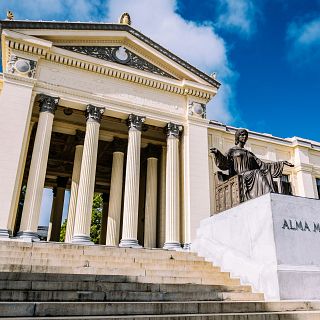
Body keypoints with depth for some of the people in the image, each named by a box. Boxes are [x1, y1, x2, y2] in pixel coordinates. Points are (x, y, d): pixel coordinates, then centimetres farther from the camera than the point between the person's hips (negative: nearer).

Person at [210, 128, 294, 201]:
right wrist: (217, 153, -25)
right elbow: (224, 163, -4)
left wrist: (282, 163, 19)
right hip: (238, 176, -5)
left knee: (266, 173, -26)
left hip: (250, 176, 5)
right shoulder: (232, 150, 16)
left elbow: (263, 165, 24)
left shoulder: (249, 153, 31)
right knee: (257, 173, -33)